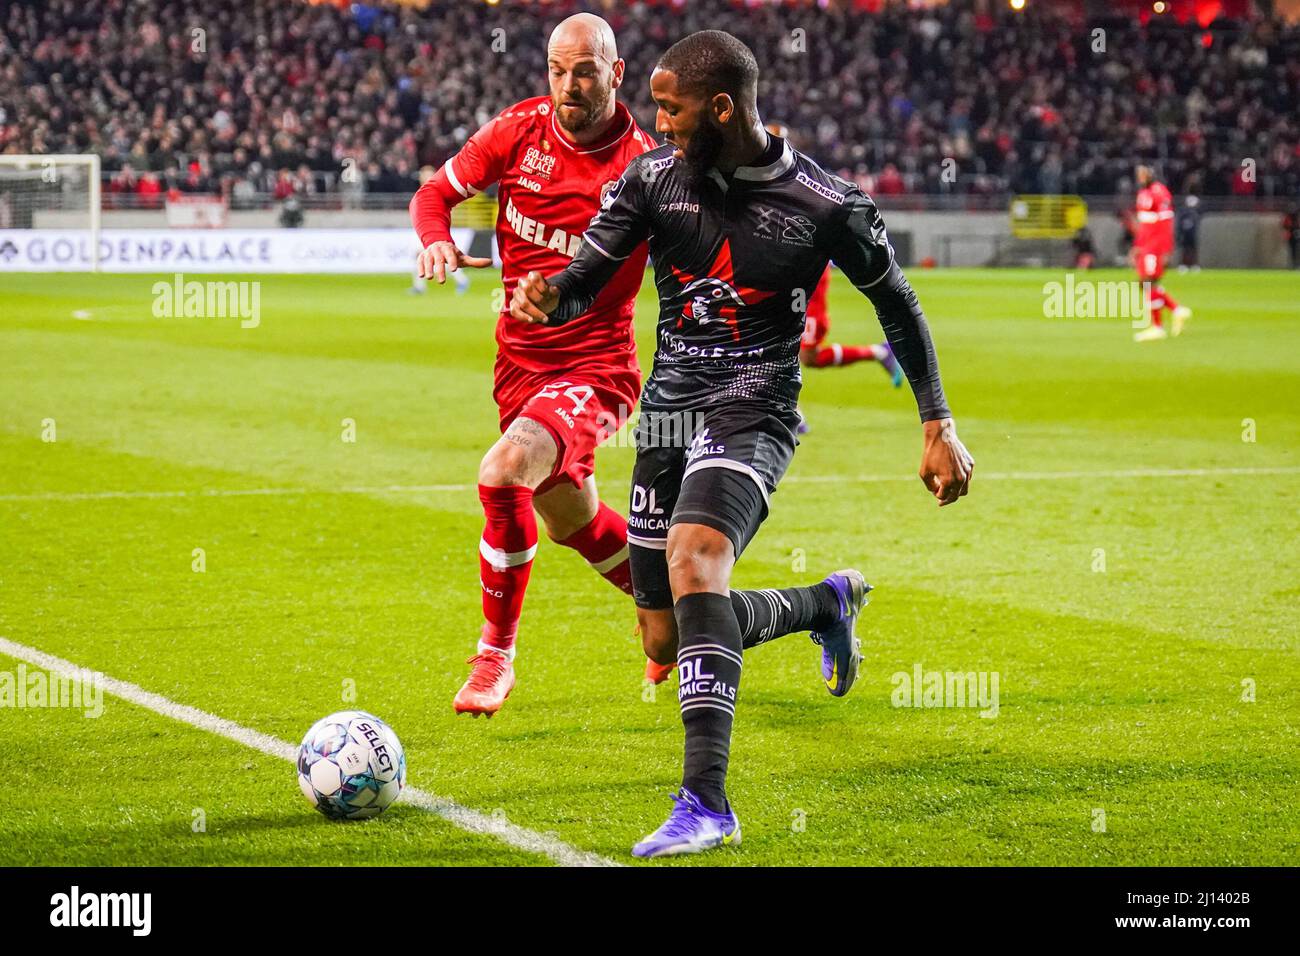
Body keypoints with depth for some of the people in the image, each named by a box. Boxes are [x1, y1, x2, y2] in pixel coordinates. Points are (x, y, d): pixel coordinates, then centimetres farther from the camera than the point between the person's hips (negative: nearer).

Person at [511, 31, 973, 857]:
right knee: (669, 643, 11)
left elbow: (897, 304, 5)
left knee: (693, 558, -34)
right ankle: (827, 603, 41)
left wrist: (939, 426, 4)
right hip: (668, 409, 6)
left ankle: (707, 803, -36)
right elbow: (583, 284, 0)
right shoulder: (654, 177, -1)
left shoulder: (824, 206, -10)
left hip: (752, 410, -6)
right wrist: (547, 299, -25)